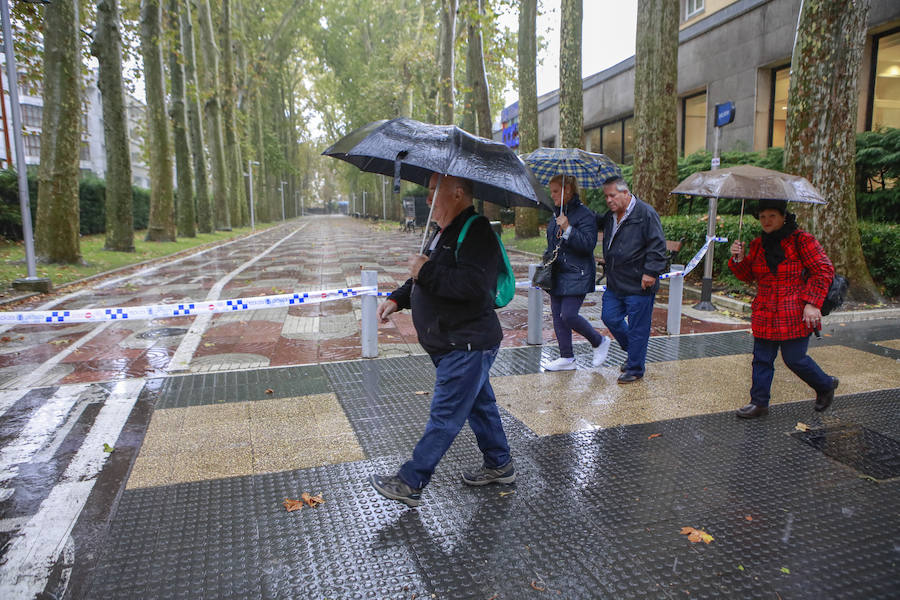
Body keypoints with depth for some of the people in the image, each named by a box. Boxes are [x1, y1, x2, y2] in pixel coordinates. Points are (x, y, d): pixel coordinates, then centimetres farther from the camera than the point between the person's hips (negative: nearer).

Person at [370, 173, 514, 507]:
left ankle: (410, 483, 9)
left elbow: (472, 284, -34)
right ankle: (499, 465, 36)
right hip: (455, 343, 11)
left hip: (467, 346, -11)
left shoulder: (477, 233, -20)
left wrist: (426, 270, -24)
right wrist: (397, 299, 11)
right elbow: (429, 279, 24)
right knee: (479, 405, 20)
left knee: (444, 416, -1)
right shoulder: (445, 232, 13)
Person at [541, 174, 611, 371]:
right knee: (557, 315, 7)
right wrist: (547, 257, 14)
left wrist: (568, 229, -26)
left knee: (568, 315, -14)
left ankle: (600, 342, 12)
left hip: (577, 276, -8)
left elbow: (589, 244, -20)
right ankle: (567, 359, 17)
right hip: (557, 274, 9)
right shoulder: (556, 214, 14)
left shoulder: (585, 214, -11)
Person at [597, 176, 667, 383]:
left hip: (639, 284, -8)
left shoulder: (645, 213, -11)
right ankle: (633, 351, 35)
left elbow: (657, 246, -14)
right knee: (609, 318, 12)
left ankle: (634, 369, 16)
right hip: (615, 283, 8)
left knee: (637, 328, 2)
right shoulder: (610, 216, 11)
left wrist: (651, 272, -18)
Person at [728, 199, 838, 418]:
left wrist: (812, 303, -15)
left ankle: (826, 385, 30)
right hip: (765, 315, 5)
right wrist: (739, 259, -7)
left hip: (795, 315, -5)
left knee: (794, 359, 1)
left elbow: (824, 271, -7)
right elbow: (747, 276, 14)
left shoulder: (801, 240, -6)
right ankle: (759, 402, 17)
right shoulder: (758, 244, 10)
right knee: (762, 359, 6)